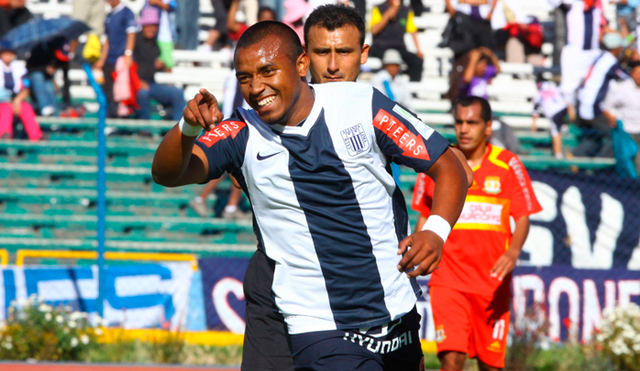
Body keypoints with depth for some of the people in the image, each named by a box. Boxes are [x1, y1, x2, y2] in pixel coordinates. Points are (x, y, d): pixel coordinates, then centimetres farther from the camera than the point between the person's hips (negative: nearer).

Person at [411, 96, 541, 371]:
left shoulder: (508, 165, 1)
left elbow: (523, 217, 1)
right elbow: (424, 217, 15)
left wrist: (513, 252, -18)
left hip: (493, 282, 0)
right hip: (448, 281, 0)